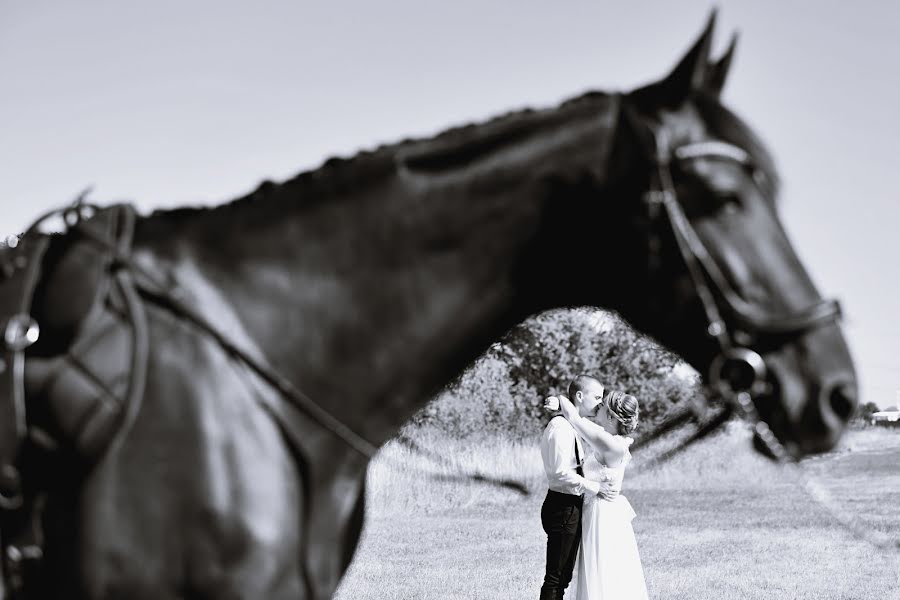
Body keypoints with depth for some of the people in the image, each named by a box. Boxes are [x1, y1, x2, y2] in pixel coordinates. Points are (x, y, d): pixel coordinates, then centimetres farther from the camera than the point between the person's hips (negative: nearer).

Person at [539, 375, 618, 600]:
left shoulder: (573, 426, 16)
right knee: (555, 577, -8)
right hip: (562, 507, -10)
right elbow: (561, 472, -22)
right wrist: (595, 488, -17)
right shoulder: (561, 427, -16)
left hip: (571, 507, 10)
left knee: (563, 576, 13)